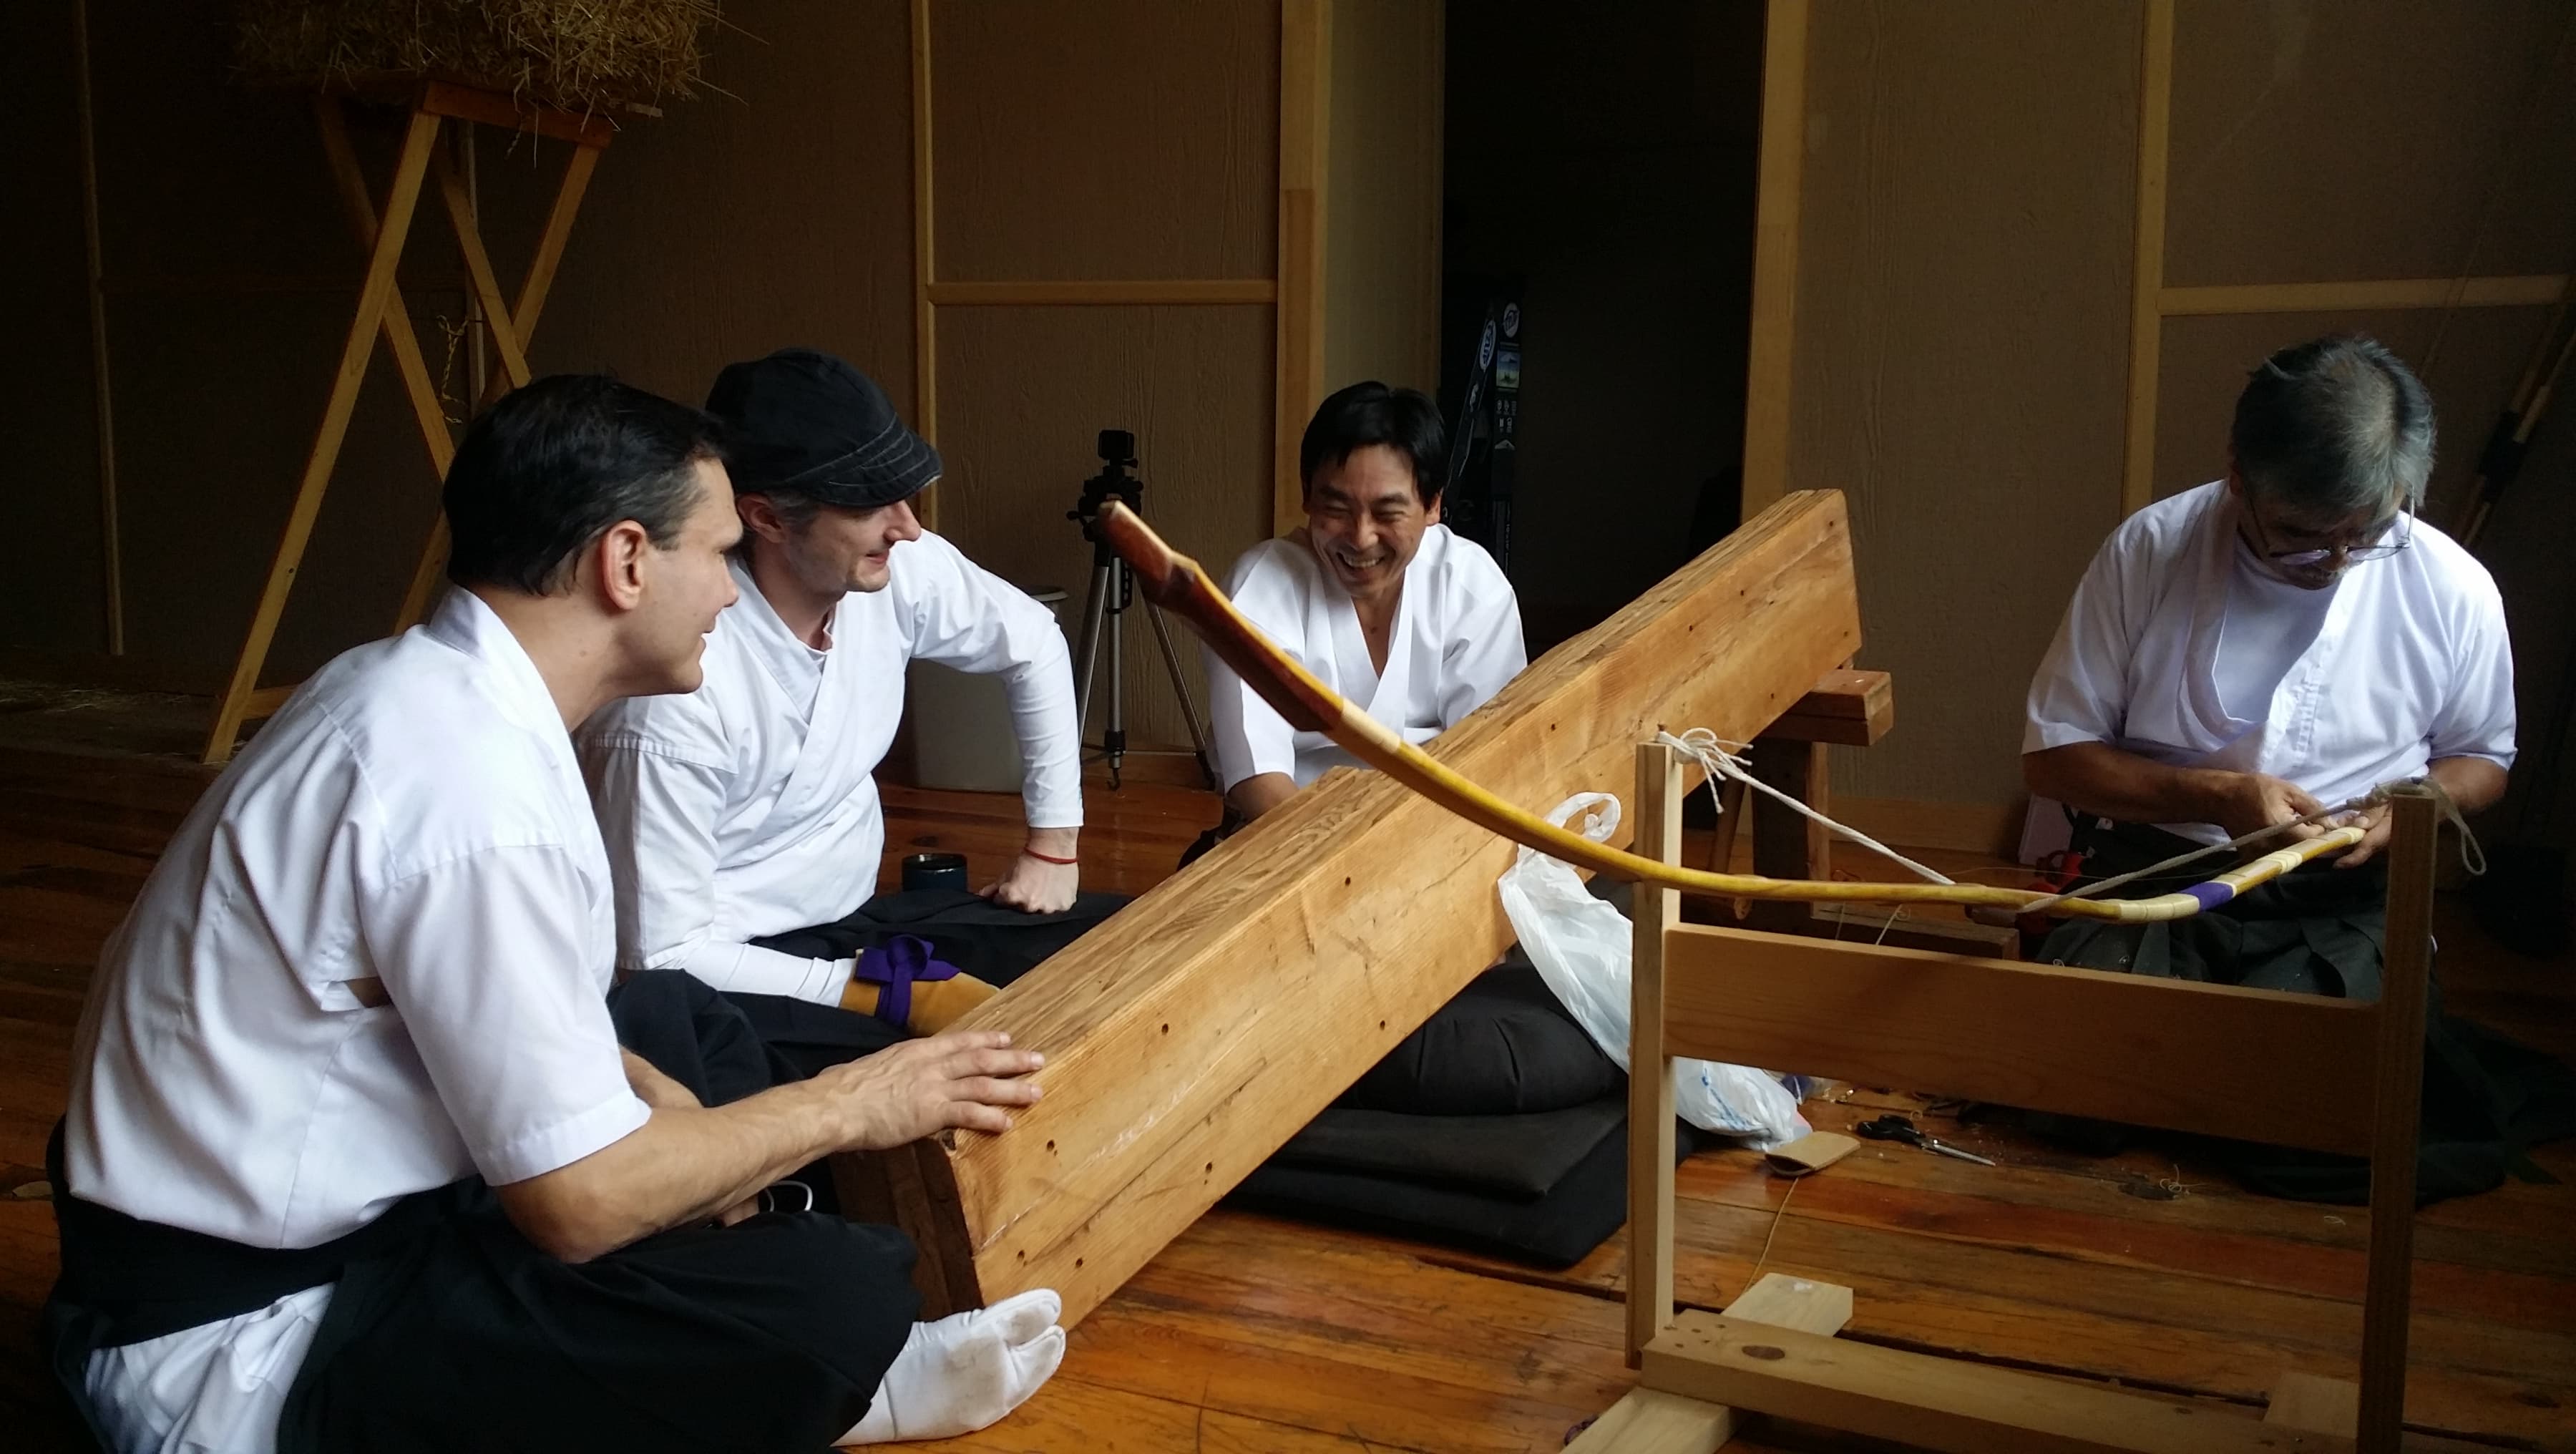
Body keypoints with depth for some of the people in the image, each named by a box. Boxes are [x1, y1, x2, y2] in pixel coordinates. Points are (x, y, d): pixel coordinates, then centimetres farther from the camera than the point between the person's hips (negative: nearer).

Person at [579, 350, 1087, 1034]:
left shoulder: (899, 571, -10)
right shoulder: (678, 684, -29)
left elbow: (1035, 644, 11)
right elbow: (666, 956, -24)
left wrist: (1054, 842, 8)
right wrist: (894, 993, -26)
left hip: (855, 923, 8)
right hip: (735, 975, -7)